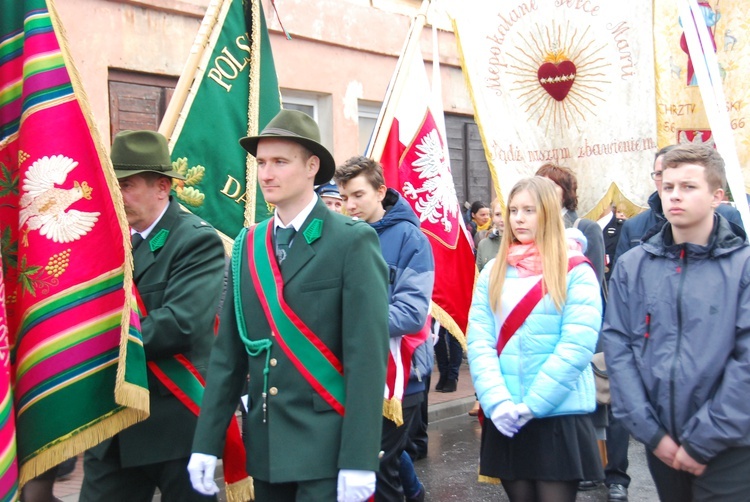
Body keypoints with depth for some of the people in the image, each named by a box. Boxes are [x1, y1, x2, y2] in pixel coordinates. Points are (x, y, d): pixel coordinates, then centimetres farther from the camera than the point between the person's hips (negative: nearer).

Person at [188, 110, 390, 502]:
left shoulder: (353, 241, -9)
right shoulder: (246, 246, 7)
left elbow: (367, 355, -14)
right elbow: (228, 350, 8)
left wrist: (358, 460, -17)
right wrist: (206, 443, 4)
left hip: (326, 446, -5)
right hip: (264, 444, 5)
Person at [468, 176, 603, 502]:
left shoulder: (576, 272, -4)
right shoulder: (493, 272, 7)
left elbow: (576, 346, -12)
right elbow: (478, 340, -1)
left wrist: (532, 404, -16)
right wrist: (496, 401, -13)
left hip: (559, 415, -3)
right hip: (504, 419, 3)